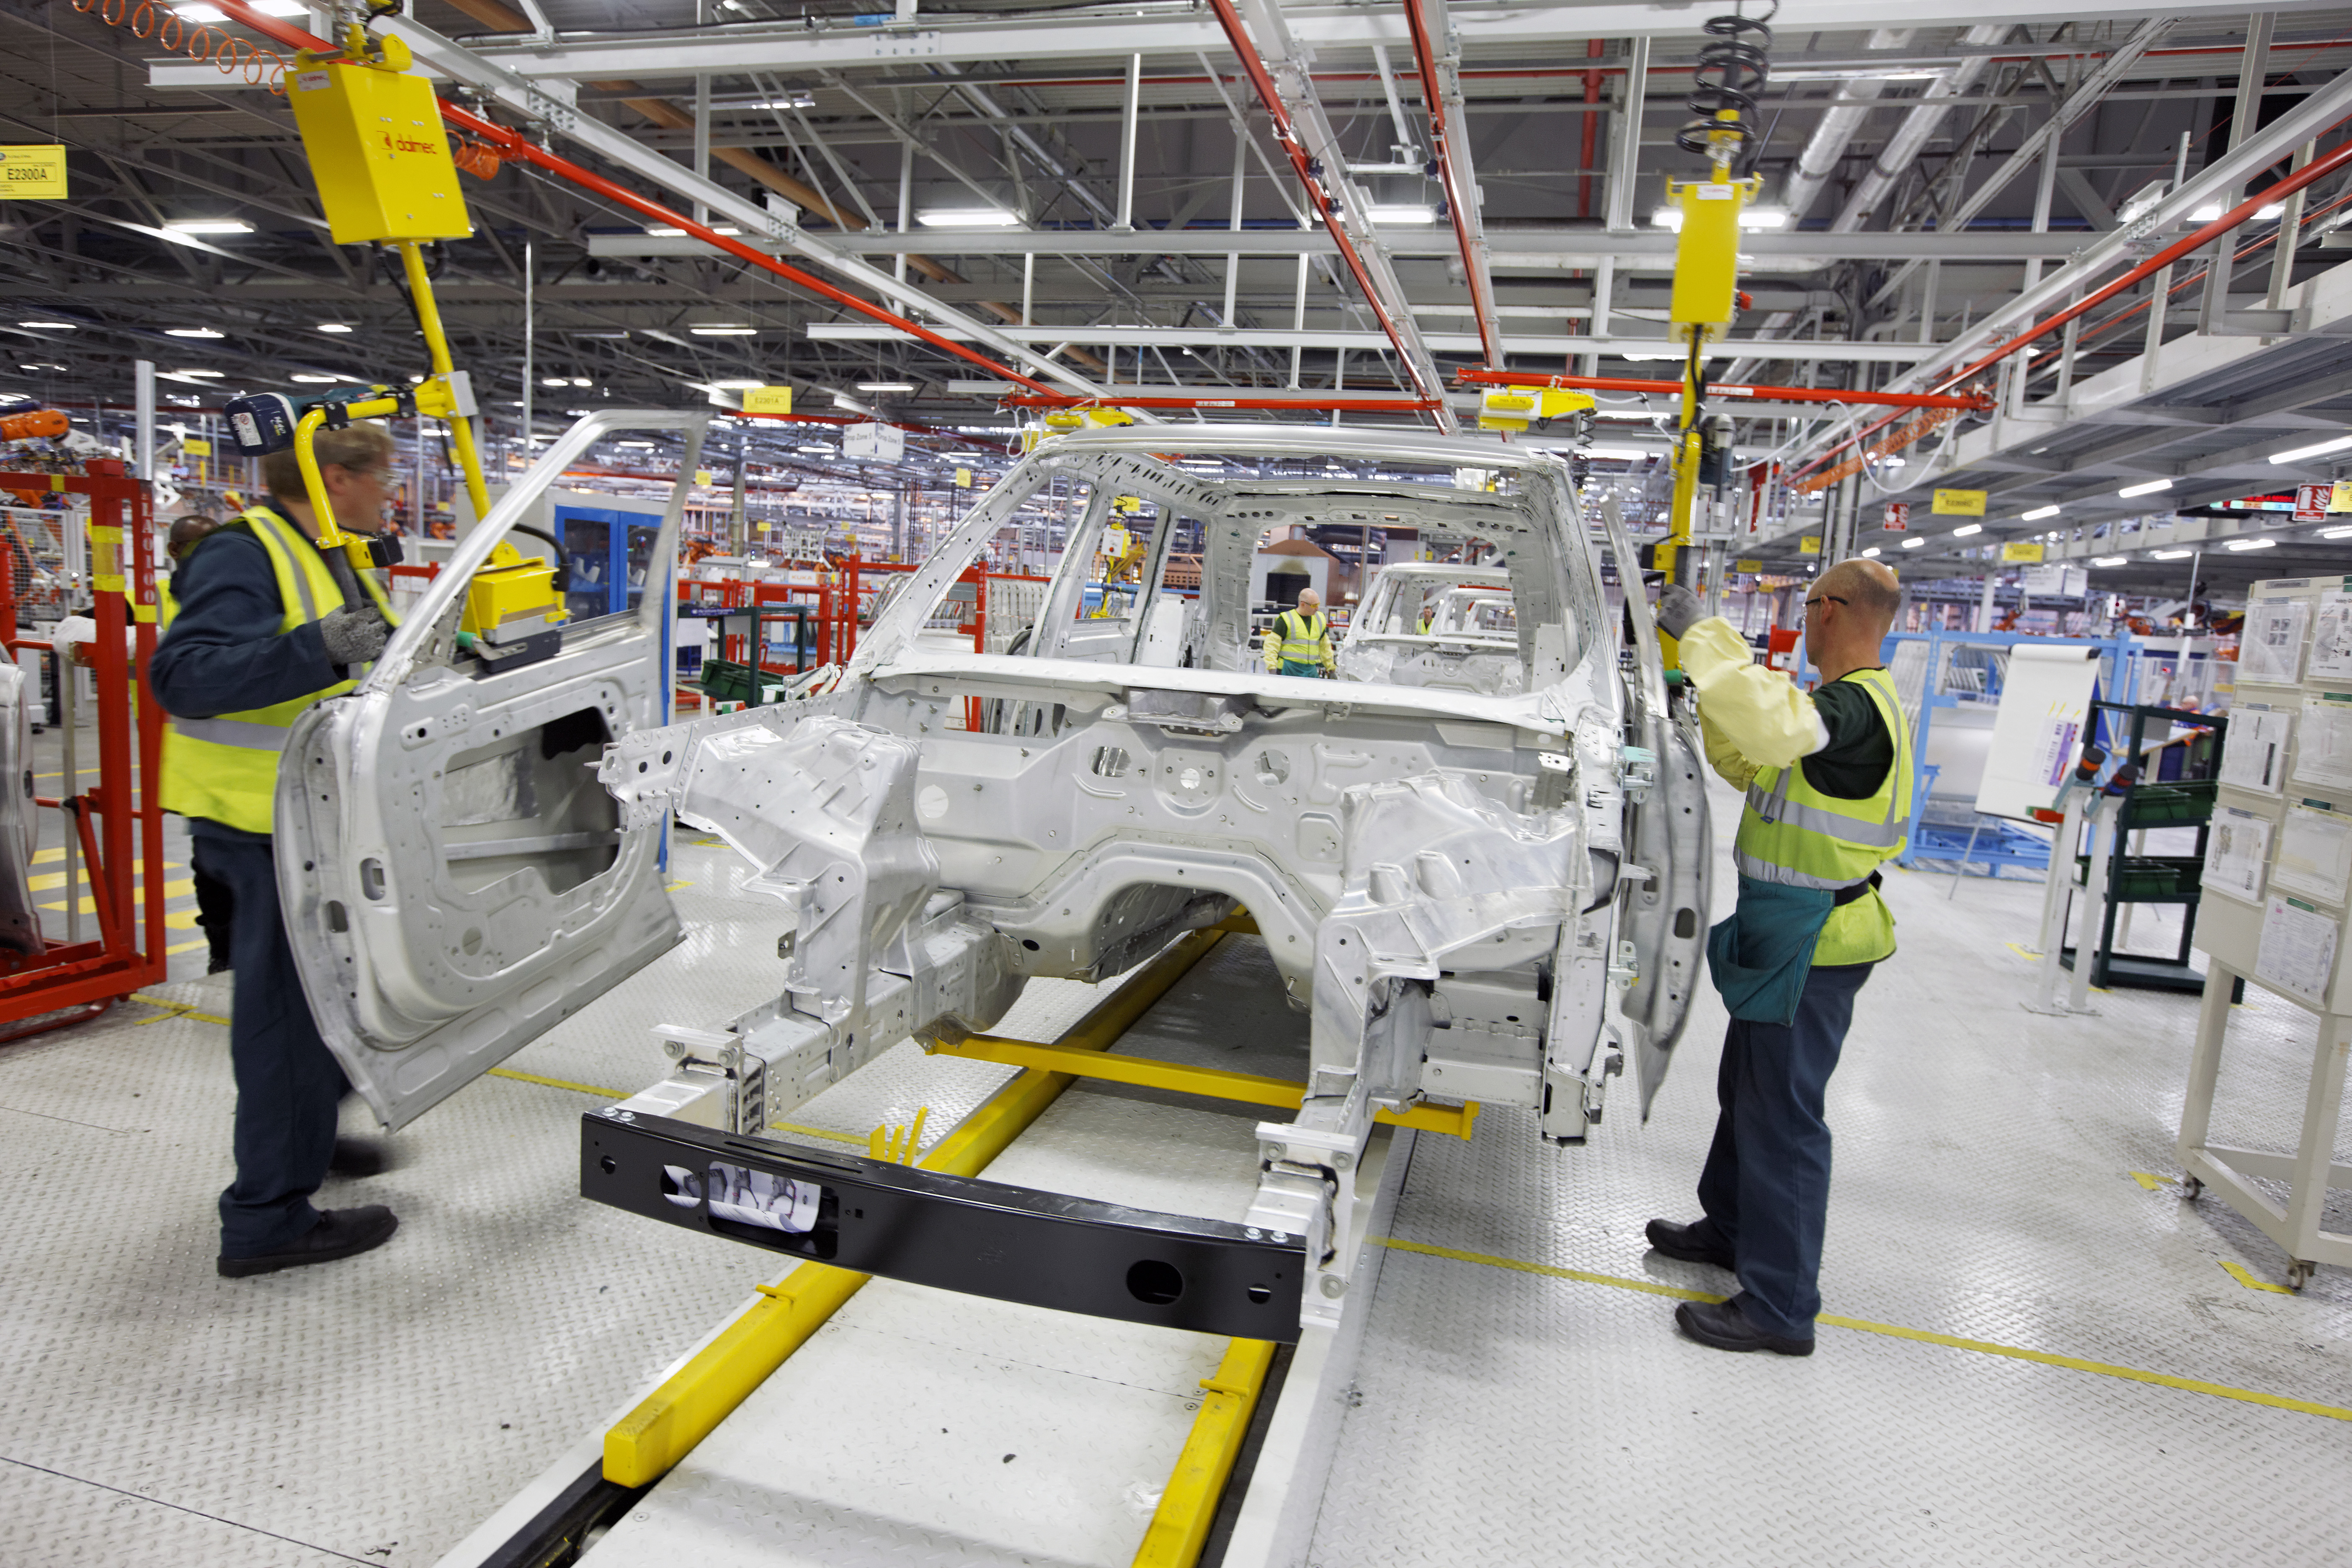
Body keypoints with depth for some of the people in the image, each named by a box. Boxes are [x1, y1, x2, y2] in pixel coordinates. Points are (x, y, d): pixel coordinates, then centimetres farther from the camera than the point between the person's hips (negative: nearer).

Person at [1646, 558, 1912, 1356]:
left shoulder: (1858, 707, -21)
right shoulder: (1846, 704, 13)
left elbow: (1771, 725, -42)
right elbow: (1752, 766, 21)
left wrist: (1702, 632, -31)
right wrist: (1713, 681, 10)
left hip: (1812, 941, -11)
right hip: (1788, 932, 11)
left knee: (1783, 1111, -2)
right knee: (1747, 1088, 23)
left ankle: (1781, 1306, 10)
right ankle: (1732, 1227, 42)